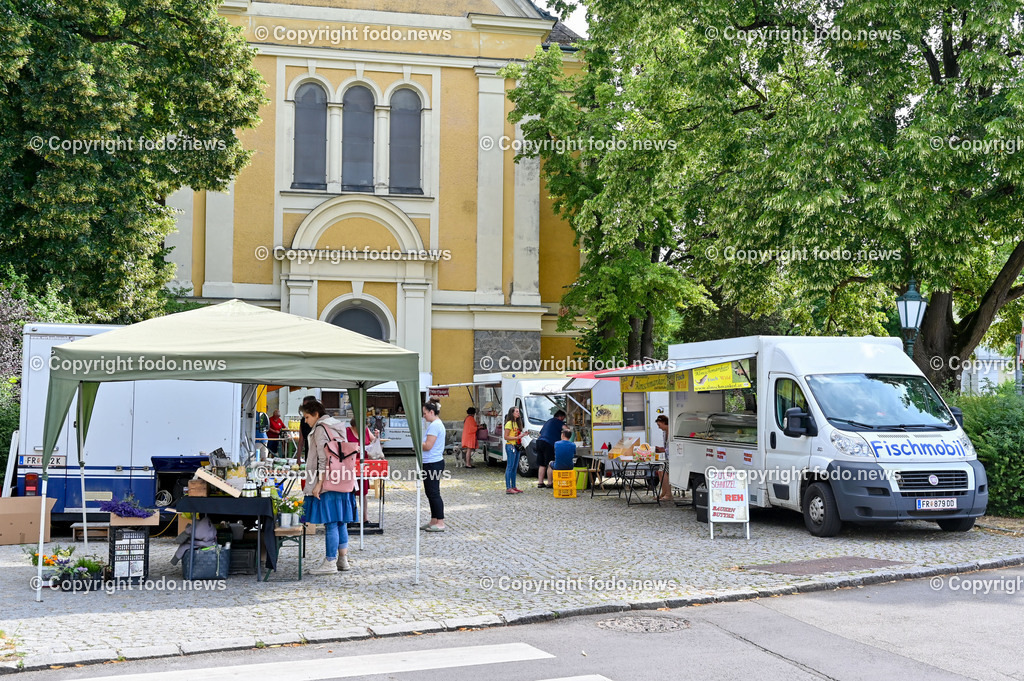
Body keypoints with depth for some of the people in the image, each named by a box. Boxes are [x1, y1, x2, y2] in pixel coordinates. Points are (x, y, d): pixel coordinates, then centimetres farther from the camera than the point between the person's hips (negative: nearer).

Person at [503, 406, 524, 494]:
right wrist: (517, 437, -20)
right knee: (509, 467, -8)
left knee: (514, 468, 12)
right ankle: (508, 488, -9)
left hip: (516, 446, 9)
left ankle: (513, 487, 18)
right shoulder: (509, 423, -11)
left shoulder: (517, 423, 17)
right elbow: (506, 437, -15)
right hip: (510, 446, -9)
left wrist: (521, 435, 6)